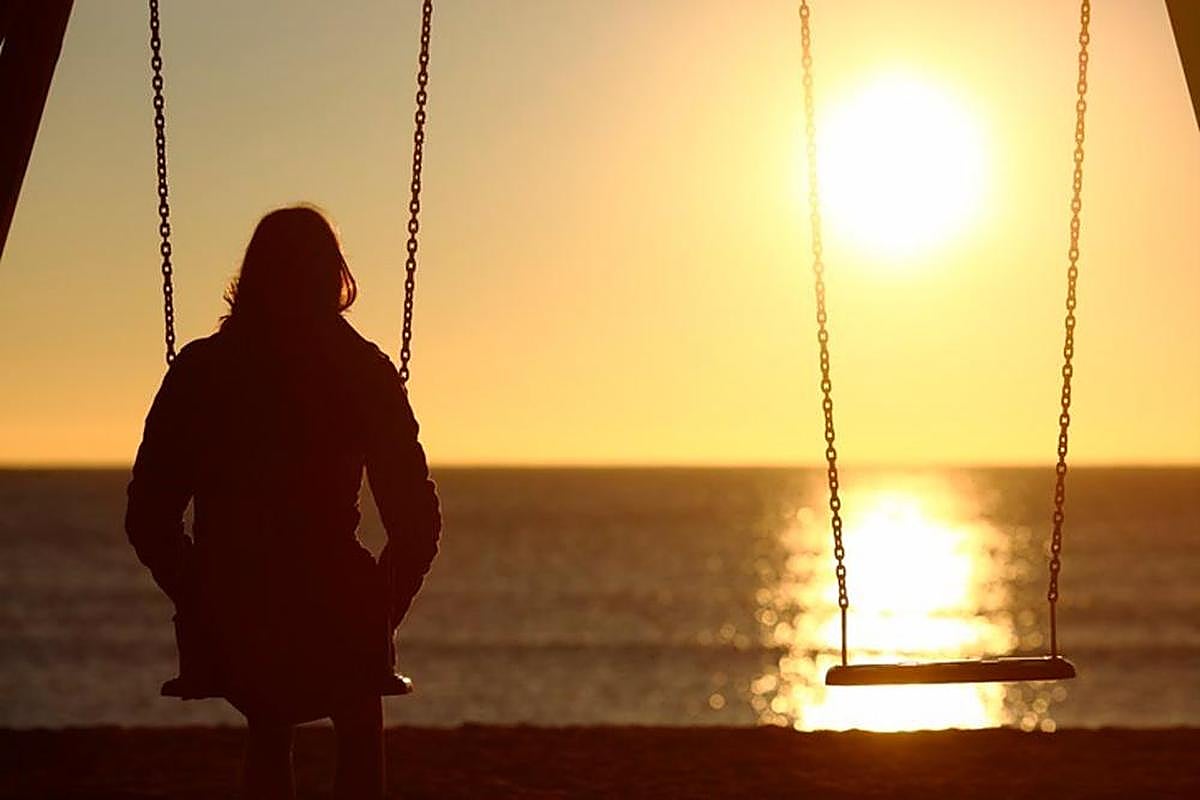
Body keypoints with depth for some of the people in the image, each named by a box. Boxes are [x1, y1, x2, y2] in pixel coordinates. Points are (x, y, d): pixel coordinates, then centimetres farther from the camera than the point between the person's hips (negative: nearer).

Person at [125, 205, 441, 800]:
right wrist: (378, 617, 11)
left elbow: (147, 521, 2)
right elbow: (418, 522, -4)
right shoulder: (365, 372, -2)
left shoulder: (199, 369, 2)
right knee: (359, 731, 31)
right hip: (331, 627, -1)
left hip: (227, 634, 2)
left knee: (267, 727, 35)